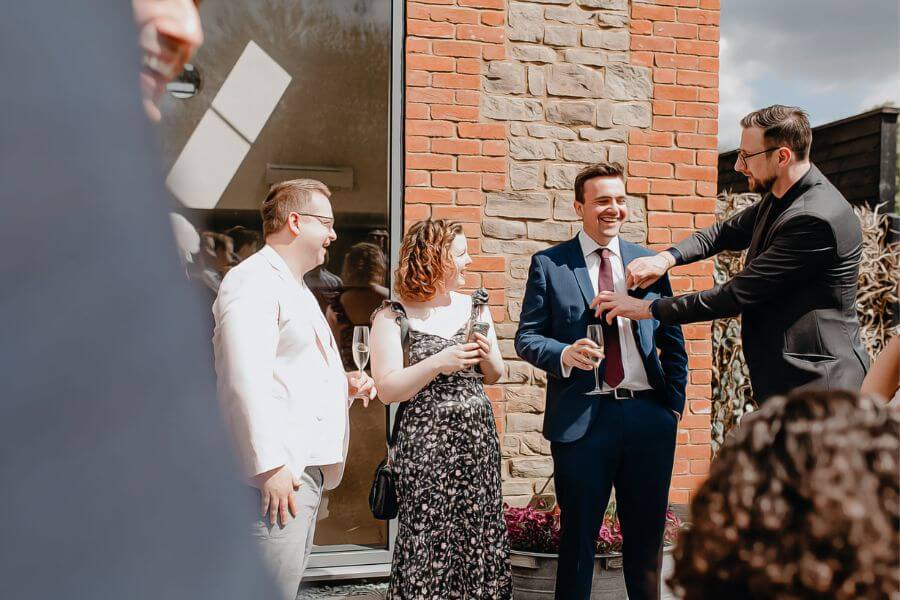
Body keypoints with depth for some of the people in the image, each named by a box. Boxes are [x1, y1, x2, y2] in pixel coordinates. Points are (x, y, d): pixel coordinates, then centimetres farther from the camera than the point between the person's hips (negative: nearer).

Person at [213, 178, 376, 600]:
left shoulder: (292, 286, 24)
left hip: (305, 467, 11)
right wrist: (269, 465, -24)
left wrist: (343, 384, 13)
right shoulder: (254, 281, -10)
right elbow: (246, 382, -20)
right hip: (277, 471, -11)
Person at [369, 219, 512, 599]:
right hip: (425, 444, -4)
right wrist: (437, 363, -19)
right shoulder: (393, 318, -4)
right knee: (429, 551, -3)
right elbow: (387, 390, -9)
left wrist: (487, 357, -5)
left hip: (478, 440, 5)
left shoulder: (475, 307, 10)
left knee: (479, 543, 5)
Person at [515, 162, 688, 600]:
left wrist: (675, 403, 5)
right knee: (577, 537, 7)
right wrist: (564, 354, -19)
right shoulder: (549, 265, 2)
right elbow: (527, 337, 1)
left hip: (648, 416, 3)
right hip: (582, 419, -3)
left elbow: (672, 342, 14)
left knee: (648, 535, 13)